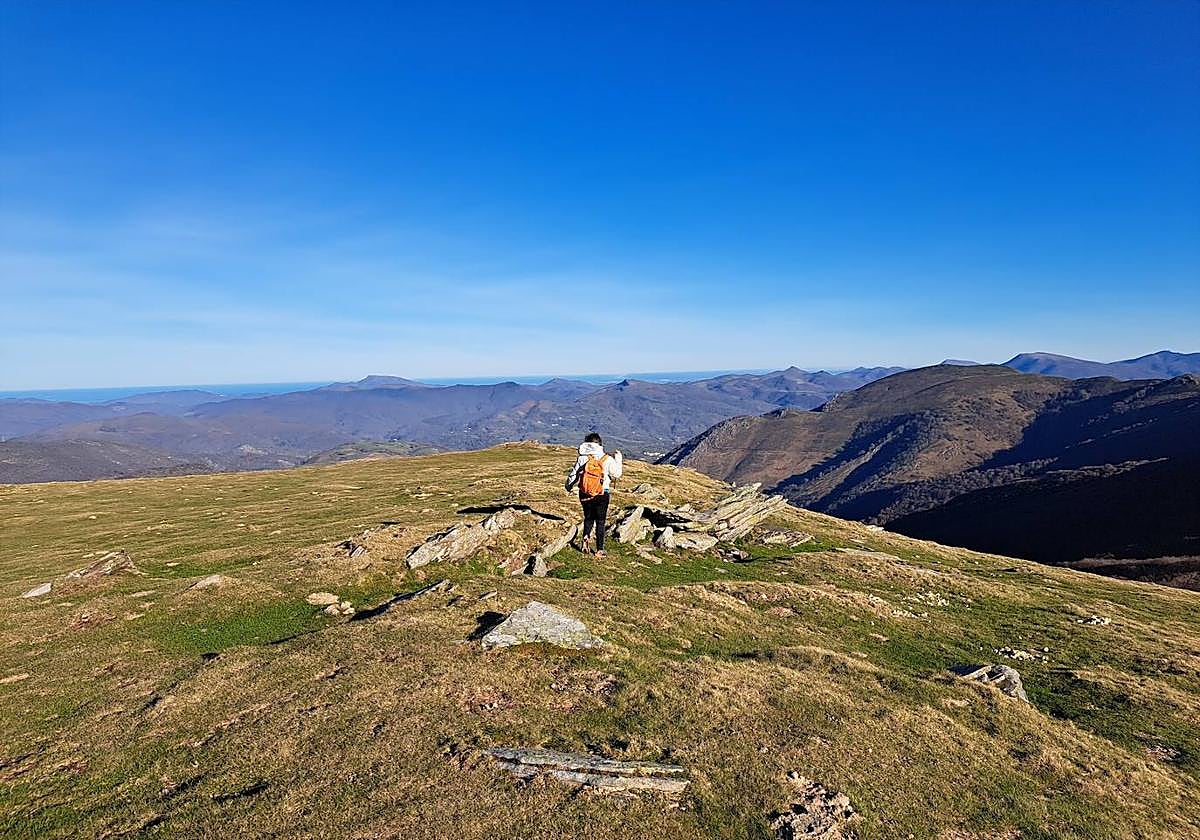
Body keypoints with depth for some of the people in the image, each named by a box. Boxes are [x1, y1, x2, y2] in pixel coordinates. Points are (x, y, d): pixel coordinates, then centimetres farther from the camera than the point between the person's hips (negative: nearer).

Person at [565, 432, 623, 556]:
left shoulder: (582, 459, -5)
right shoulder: (607, 460, -10)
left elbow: (573, 475, 4)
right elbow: (617, 474, 2)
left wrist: (569, 487, 23)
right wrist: (618, 458, 15)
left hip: (584, 495, 2)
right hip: (601, 496, -2)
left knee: (588, 518, 22)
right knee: (600, 522, 9)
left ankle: (586, 537, -1)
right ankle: (599, 550, 11)